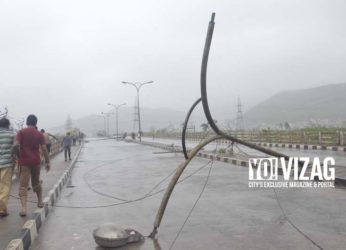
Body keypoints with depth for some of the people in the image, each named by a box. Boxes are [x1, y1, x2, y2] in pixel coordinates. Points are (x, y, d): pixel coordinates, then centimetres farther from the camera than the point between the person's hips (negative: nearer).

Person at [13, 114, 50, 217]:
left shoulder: (21, 132, -3)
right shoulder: (39, 134, 3)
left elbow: (16, 145, -15)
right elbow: (44, 149, -1)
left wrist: (17, 154, 3)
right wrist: (48, 162, 4)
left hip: (24, 161, -2)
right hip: (36, 161, 2)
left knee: (23, 185, -3)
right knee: (36, 182, 21)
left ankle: (23, 208, -15)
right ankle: (40, 201, 32)